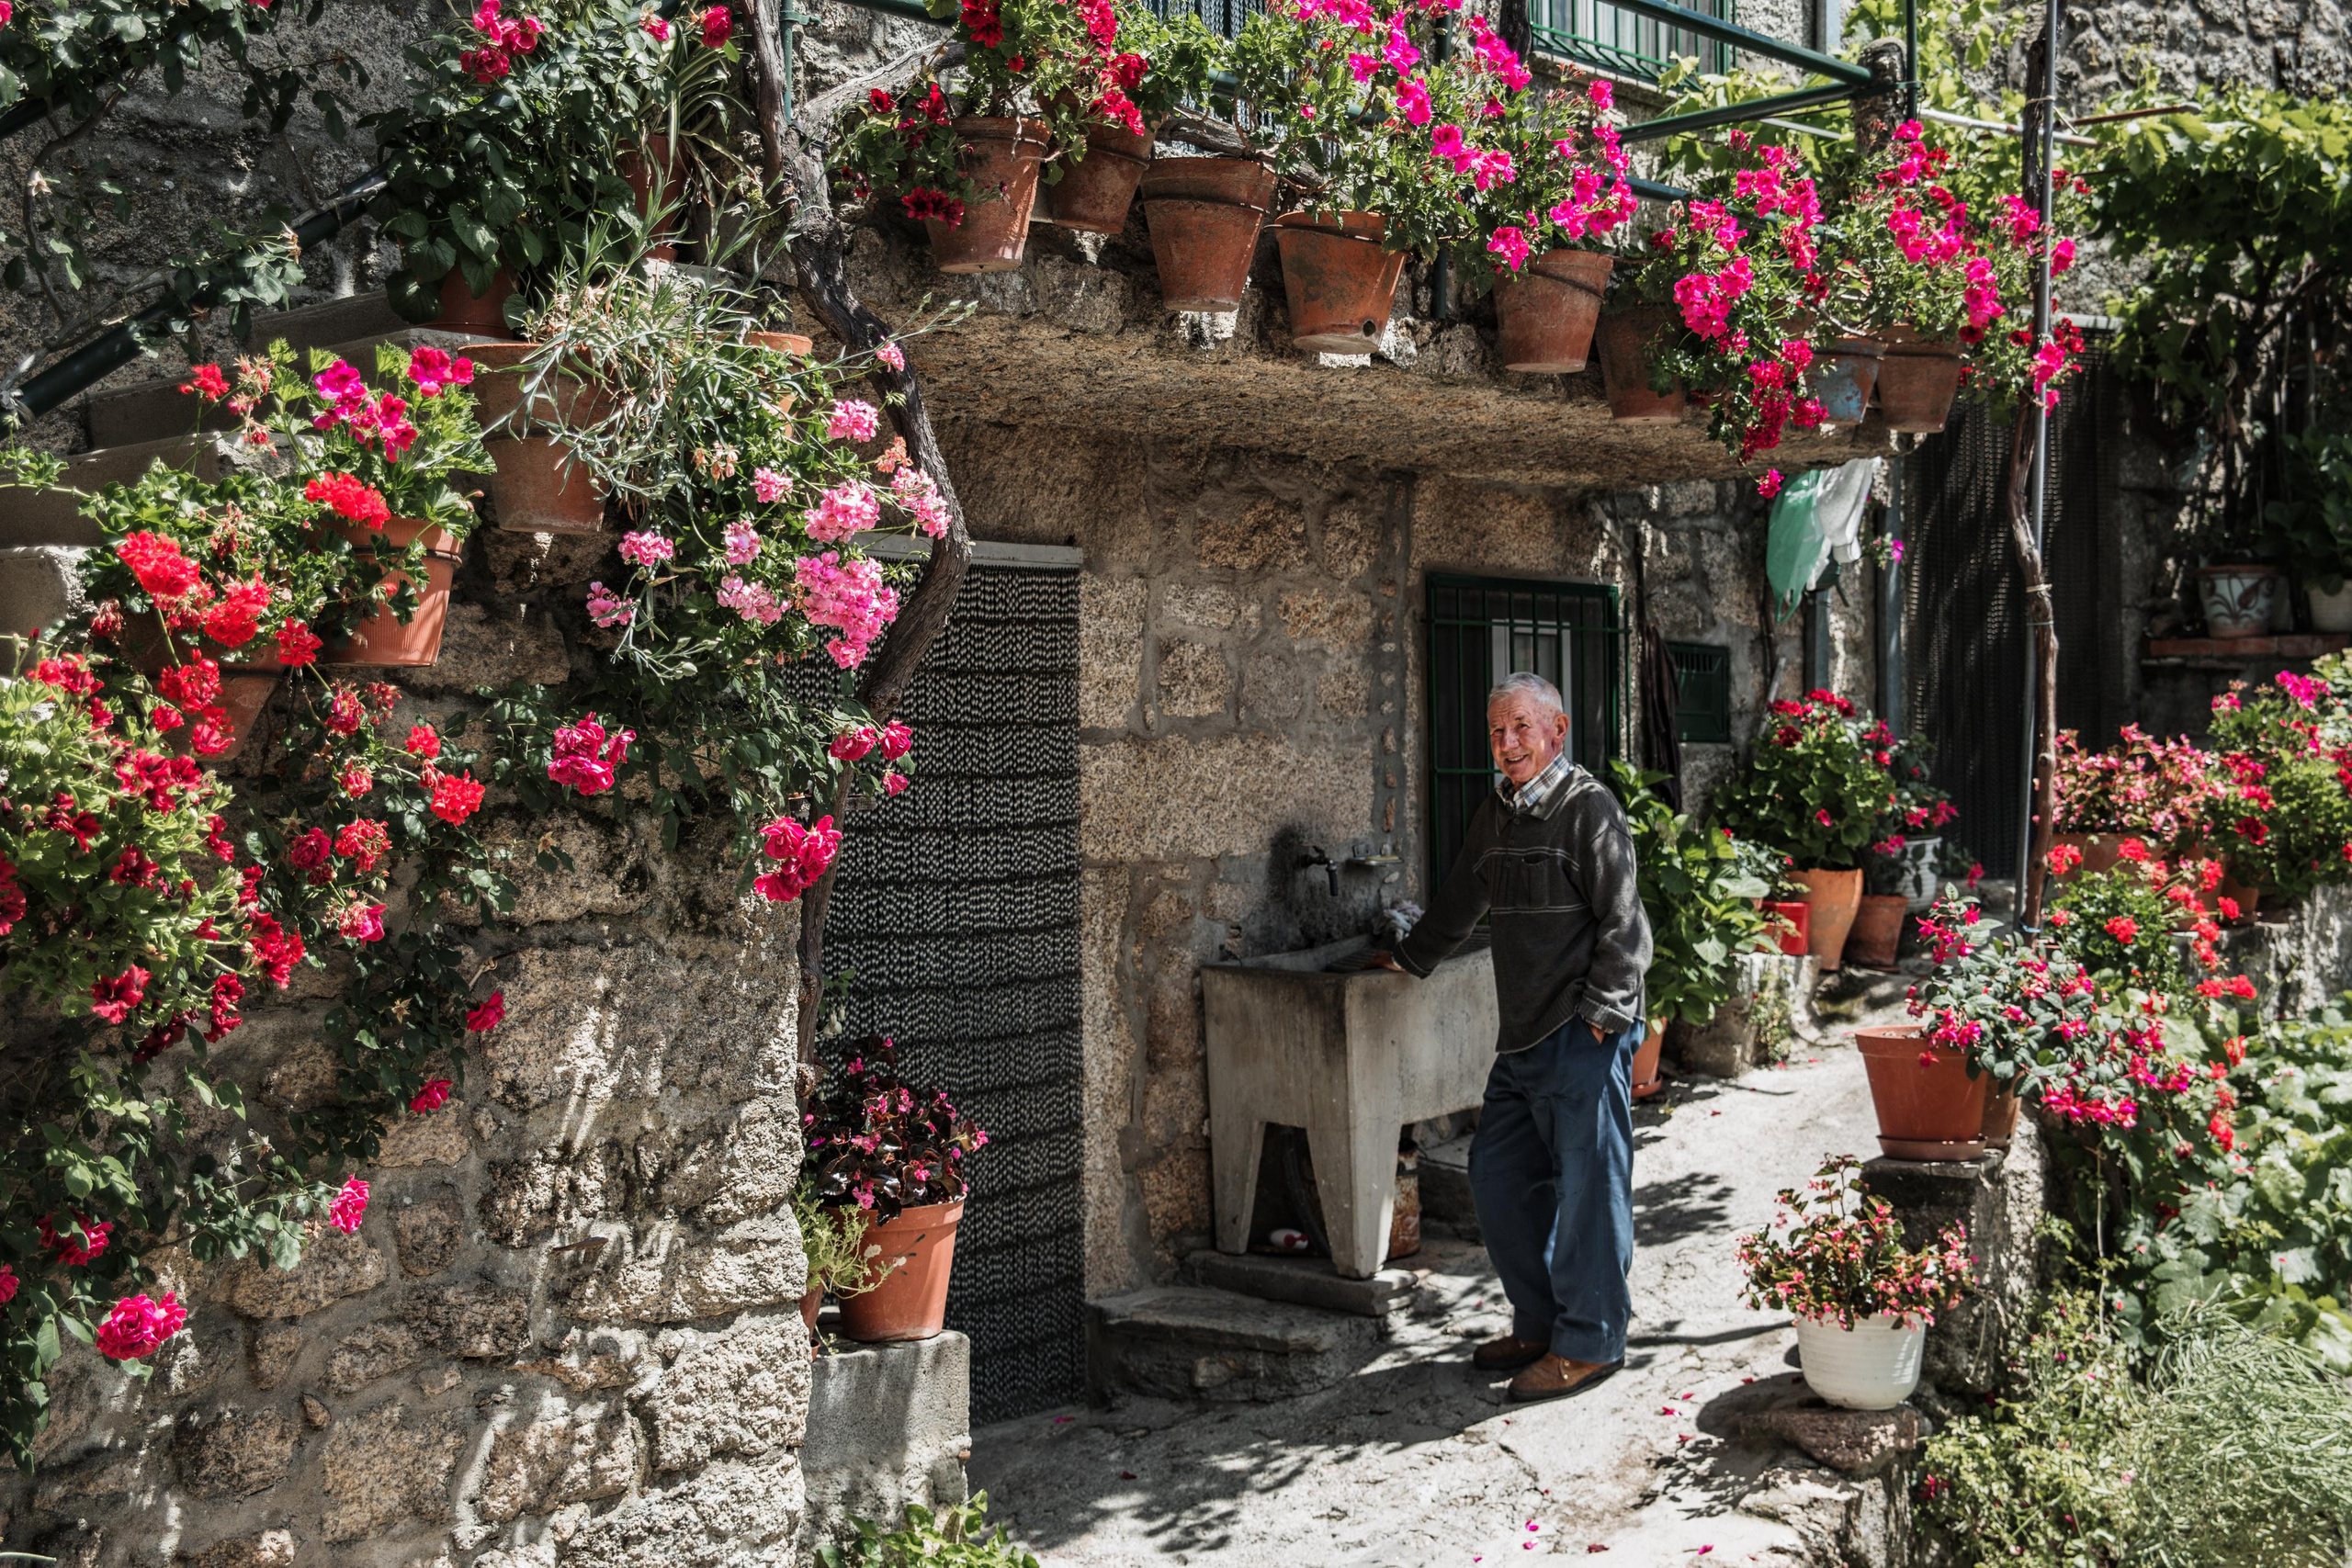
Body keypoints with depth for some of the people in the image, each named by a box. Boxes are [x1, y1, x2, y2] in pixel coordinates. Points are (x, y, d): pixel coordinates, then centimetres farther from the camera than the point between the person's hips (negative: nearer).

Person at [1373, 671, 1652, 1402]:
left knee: (1588, 1185, -1)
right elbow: (1461, 899, 30)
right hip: (1522, 1039, 9)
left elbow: (1622, 924, -13)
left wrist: (1600, 1012, -16)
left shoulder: (1589, 807, -9)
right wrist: (1410, 960, 38)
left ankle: (1589, 1342, 10)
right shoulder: (1496, 813, 15)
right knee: (1498, 1177, 12)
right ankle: (1539, 1323, 25)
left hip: (1584, 1039, -9)